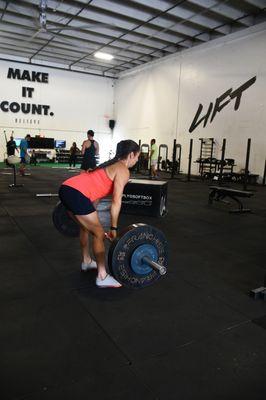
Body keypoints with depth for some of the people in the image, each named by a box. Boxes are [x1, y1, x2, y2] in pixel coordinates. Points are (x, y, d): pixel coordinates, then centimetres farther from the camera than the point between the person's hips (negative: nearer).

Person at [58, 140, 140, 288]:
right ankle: (102, 277, 11)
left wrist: (92, 214, 35)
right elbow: (116, 201, -11)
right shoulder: (123, 170, -2)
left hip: (66, 189, 10)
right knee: (99, 233, 2)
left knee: (85, 226, 28)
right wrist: (114, 229, -7)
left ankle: (87, 262, 44)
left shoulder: (111, 165, 25)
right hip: (76, 194, -10)